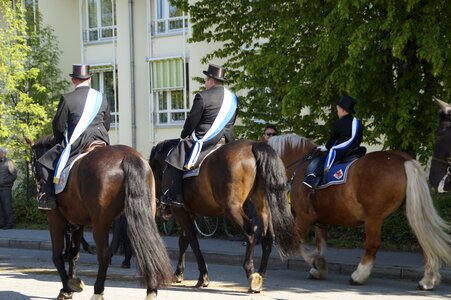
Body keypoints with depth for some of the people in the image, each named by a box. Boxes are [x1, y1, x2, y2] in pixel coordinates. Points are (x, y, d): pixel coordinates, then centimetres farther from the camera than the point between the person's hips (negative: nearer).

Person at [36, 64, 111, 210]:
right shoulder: (101, 98, 9)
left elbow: (58, 126, 0)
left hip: (76, 143, -5)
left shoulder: (67, 98, -5)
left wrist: (59, 141, 19)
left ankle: (48, 199, -6)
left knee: (44, 164, 5)